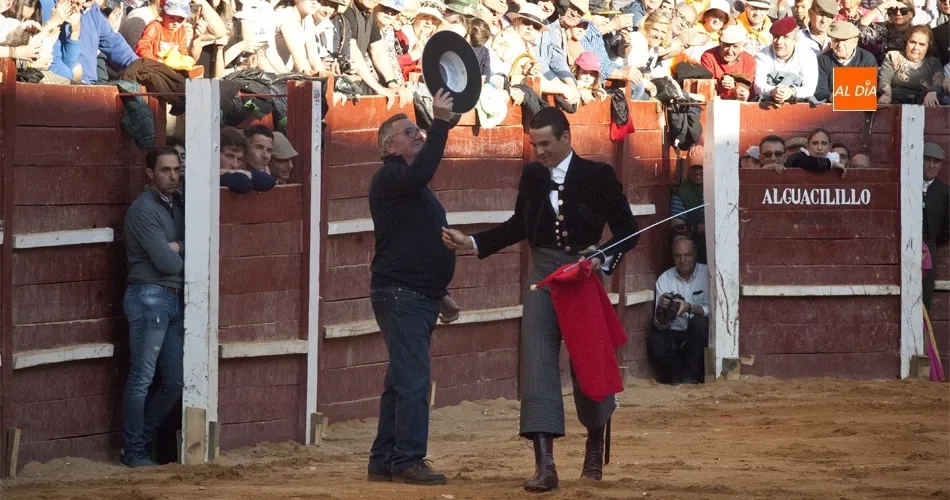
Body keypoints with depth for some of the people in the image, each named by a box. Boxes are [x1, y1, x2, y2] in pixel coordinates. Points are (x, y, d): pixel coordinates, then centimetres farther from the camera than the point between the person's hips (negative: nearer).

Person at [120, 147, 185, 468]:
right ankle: (133, 453, 2)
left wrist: (178, 247, -9)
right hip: (150, 297, -8)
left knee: (175, 381, 9)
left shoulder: (178, 204, 13)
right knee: (141, 379, -4)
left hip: (175, 299, 8)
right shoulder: (144, 210, -12)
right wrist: (188, 263, 2)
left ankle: (140, 442, 19)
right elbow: (164, 261, -16)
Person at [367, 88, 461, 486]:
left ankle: (384, 461, 15)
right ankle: (408, 461, -13)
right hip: (399, 296, -10)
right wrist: (441, 123, -32)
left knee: (402, 381, 11)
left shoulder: (410, 184, 21)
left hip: (419, 296, 10)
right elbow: (420, 171, -34)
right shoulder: (389, 178, -10)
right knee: (413, 381, -13)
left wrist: (440, 295, 26)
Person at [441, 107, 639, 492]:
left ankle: (595, 449, 36)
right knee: (537, 363, -10)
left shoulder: (597, 175, -7)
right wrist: (472, 243, 8)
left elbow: (626, 229, -3)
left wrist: (603, 260, -19)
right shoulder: (532, 176, 4)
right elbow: (519, 226, 16)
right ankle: (545, 464, -15)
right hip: (543, 275, 3)